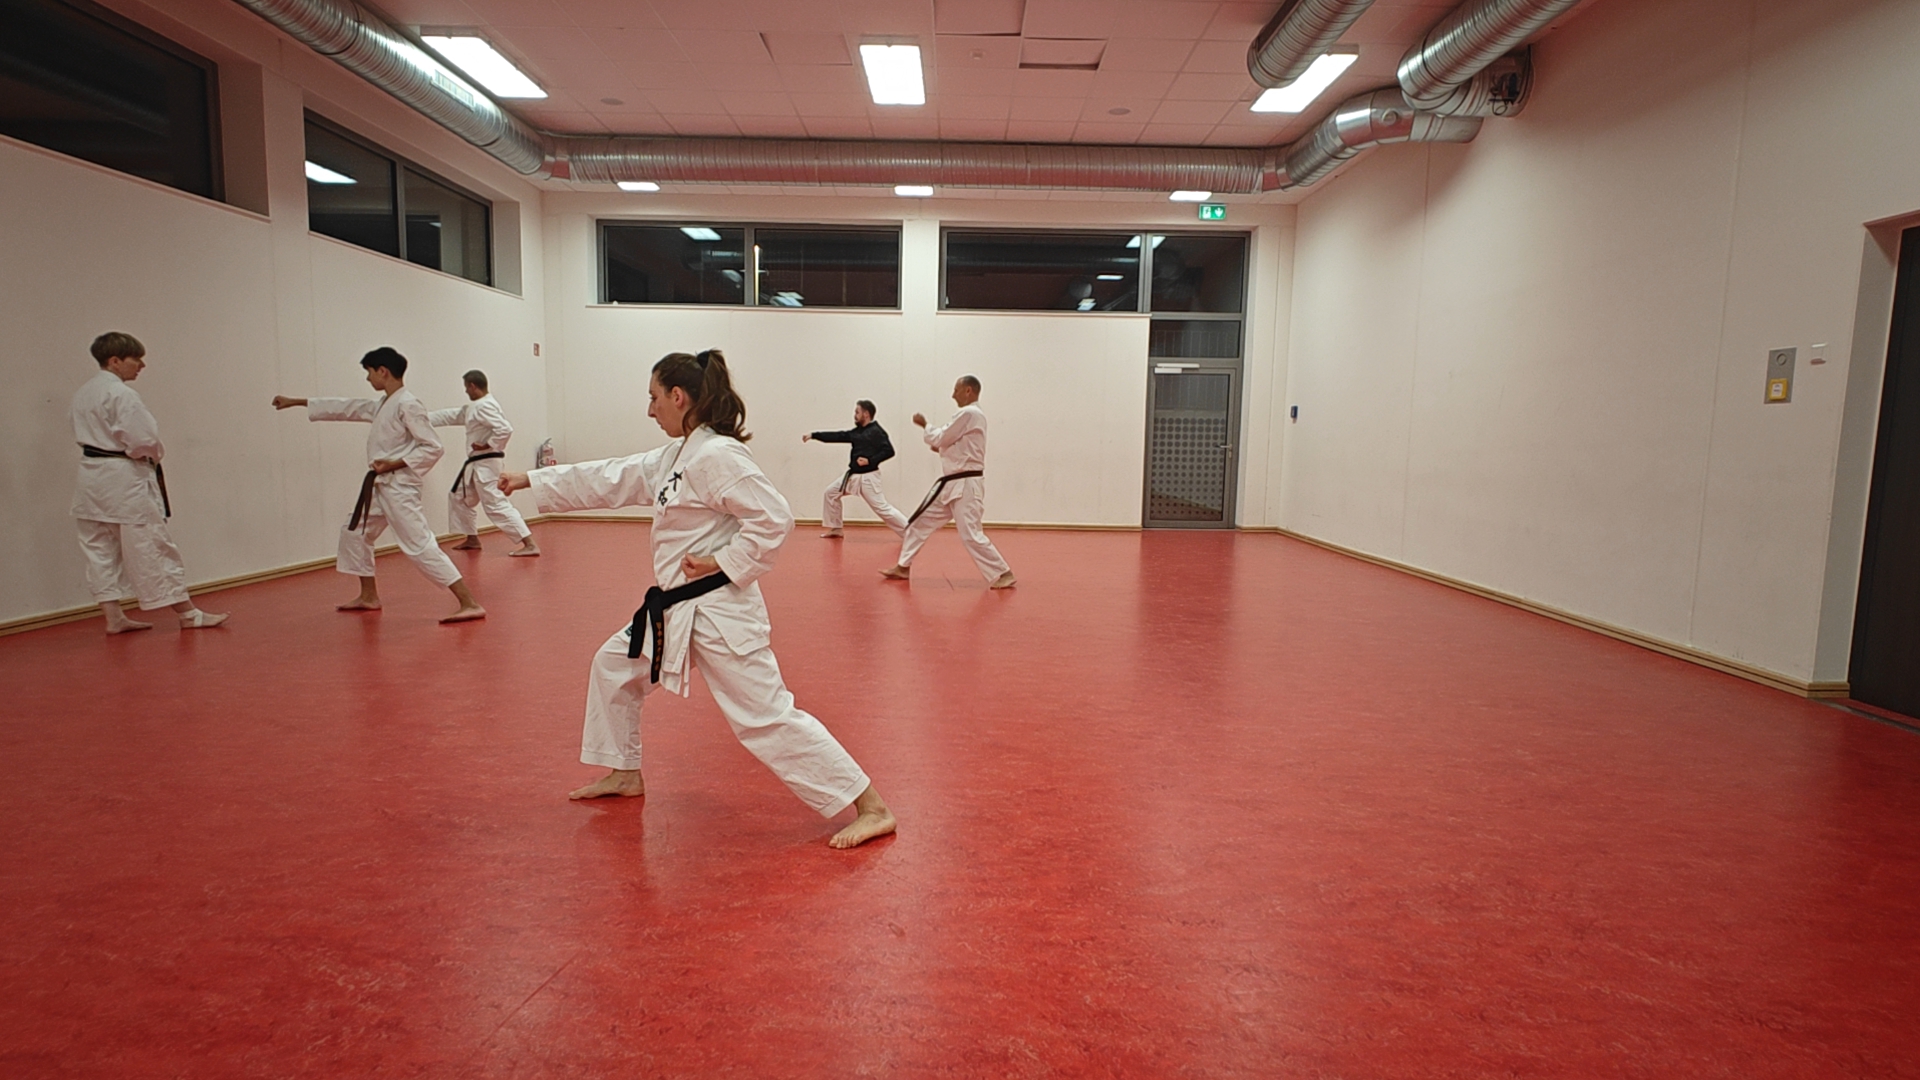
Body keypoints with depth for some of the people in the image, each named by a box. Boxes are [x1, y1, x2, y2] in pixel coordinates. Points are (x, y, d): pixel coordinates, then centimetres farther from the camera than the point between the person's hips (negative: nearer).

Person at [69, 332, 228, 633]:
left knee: (100, 549, 11)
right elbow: (143, 438, -22)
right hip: (124, 479, -9)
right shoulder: (121, 394, -16)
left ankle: (113, 617, 16)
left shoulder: (83, 393, 11)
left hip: (92, 477, 9)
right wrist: (154, 455, 0)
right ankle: (187, 614, 3)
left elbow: (82, 432, 16)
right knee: (151, 546, -4)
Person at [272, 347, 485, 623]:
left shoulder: (408, 404, -15)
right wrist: (297, 402, 26)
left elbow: (433, 448, -19)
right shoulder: (384, 404, 13)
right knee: (355, 534, 22)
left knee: (420, 546, -17)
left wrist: (395, 464, -20)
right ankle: (369, 597, 34)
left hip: (399, 487, -10)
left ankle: (470, 604, -22)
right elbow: (347, 408, 23)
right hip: (380, 486, 10)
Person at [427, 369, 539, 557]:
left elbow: (505, 430, -30)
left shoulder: (485, 407, -18)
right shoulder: (473, 407, 15)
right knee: (458, 497, 23)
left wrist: (487, 446, -22)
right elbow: (450, 416, 24)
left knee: (496, 504, -16)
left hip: (486, 463, -11)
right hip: (476, 464, 11)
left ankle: (529, 544, -21)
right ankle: (472, 539, 32)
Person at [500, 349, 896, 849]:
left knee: (767, 716, -10)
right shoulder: (675, 456, 12)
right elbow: (608, 480, 19)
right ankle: (625, 774, 42)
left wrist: (721, 563, -20)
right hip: (674, 609, 10)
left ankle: (871, 808, -3)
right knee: (613, 667, 24)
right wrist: (530, 480, 23)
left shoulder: (717, 456, -19)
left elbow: (775, 519, -24)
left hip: (718, 611, -10)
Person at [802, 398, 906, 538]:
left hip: (868, 477, -9)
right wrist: (814, 435, 11)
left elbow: (889, 451, -19)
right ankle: (835, 529, 25)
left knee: (882, 508, -13)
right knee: (831, 493, 15)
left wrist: (870, 461, -25)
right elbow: (838, 436, 13)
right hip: (853, 475, 9)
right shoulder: (857, 431, 12)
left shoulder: (876, 432, -13)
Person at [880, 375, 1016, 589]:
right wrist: (942, 448, 10)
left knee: (971, 535, -10)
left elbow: (941, 438, -14)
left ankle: (1002, 574, -1)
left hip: (965, 486, -11)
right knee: (919, 522, 12)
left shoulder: (968, 414, -15)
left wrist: (924, 425, 4)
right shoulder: (973, 415, 17)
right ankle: (903, 567, 20)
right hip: (952, 485, 11)